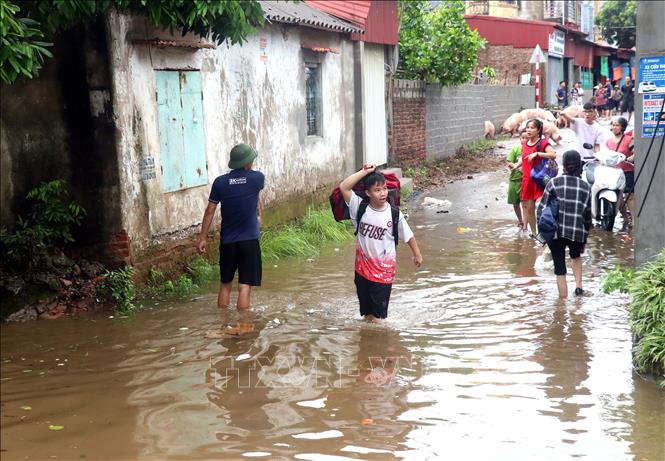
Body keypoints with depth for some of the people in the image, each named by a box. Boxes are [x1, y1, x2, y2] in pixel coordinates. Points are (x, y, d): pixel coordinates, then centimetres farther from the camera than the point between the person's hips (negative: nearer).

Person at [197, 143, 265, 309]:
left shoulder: (220, 182, -3)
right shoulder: (257, 178, -4)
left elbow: (209, 212, -1)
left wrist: (202, 238, 5)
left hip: (227, 241, 2)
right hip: (249, 240, -2)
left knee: (225, 284, 15)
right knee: (244, 286, -2)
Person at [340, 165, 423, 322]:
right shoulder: (360, 207, -11)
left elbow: (408, 236, -1)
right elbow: (344, 187, -20)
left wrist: (417, 254, 7)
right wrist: (364, 172, -22)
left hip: (384, 267, -2)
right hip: (363, 264, 2)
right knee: (364, 298, 17)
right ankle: (367, 317, 38)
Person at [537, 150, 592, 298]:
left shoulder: (554, 183, -1)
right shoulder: (586, 187, 6)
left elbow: (542, 208, -4)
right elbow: (588, 215, 11)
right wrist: (585, 238, 19)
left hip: (556, 232, -2)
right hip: (578, 232, 2)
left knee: (560, 267, 6)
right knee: (576, 256, 32)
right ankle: (578, 285, 17)